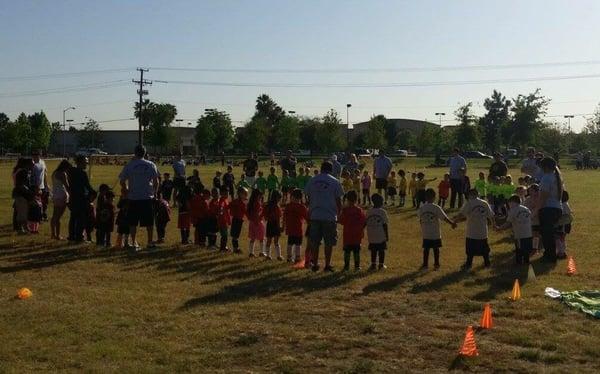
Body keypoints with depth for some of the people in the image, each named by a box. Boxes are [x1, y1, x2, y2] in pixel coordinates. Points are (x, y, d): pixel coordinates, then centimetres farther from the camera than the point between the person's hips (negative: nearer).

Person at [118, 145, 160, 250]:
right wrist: (154, 193, 13)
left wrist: (127, 191, 13)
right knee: (149, 222, 9)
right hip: (148, 197, 1)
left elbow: (122, 181, -1)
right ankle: (150, 242, 12)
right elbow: (156, 181, 1)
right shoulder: (151, 165, 2)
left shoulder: (129, 165, -1)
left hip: (133, 198, -1)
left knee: (133, 223, 6)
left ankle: (134, 243, 4)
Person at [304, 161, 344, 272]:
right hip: (330, 216, -3)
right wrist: (340, 212, 13)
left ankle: (315, 264, 13)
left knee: (314, 242, 9)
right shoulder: (335, 182, -2)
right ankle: (327, 265, 8)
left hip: (315, 216, 3)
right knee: (329, 242, 6)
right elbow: (338, 200, 0)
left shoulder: (312, 180, 7)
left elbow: (309, 198, 11)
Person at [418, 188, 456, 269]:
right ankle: (436, 264, 18)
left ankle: (425, 264, 14)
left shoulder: (421, 208, -4)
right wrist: (453, 223, -1)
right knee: (436, 249, 10)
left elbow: (420, 220, 6)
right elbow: (445, 218, -14)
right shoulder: (436, 208, -15)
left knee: (426, 249, 10)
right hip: (435, 234, -2)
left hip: (426, 233, 2)